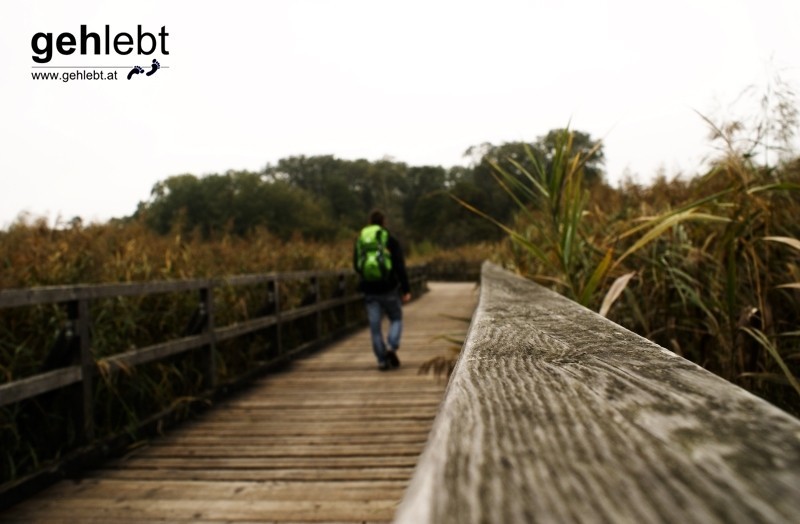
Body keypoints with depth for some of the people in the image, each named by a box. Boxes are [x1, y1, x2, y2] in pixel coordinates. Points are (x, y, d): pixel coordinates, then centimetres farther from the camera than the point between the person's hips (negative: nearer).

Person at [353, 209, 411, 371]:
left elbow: (356, 266, 13)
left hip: (369, 290, 3)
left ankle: (382, 360, 6)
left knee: (375, 325, 7)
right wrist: (406, 290, -7)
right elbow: (400, 267, -10)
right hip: (389, 289, -2)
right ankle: (391, 347, -8)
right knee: (396, 319, 14)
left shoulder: (359, 240, 6)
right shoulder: (391, 240, -5)